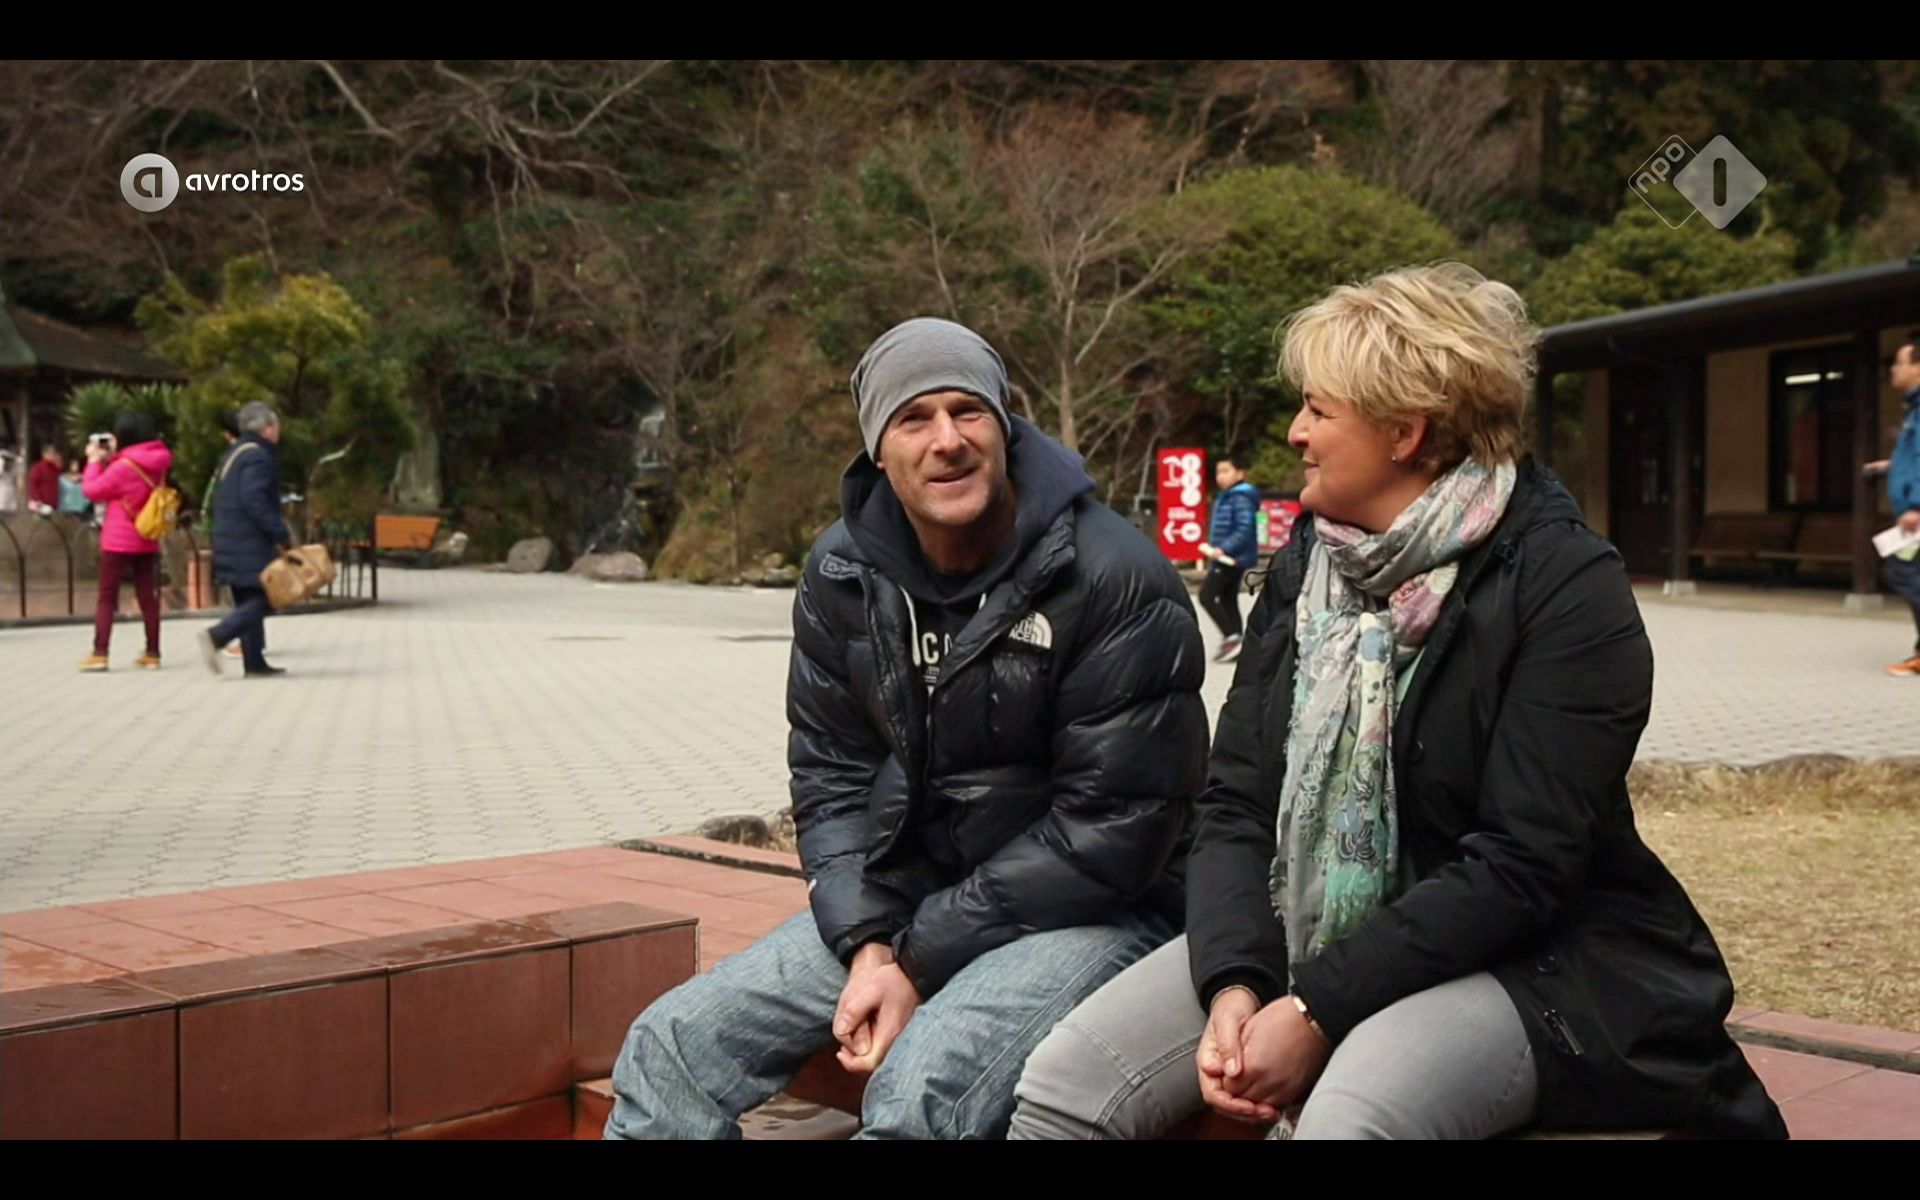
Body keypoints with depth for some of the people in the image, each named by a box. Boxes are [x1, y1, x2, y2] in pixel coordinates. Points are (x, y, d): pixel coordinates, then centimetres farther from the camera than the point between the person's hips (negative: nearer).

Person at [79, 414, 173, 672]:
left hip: (118, 542, -6)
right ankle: (152, 654, 9)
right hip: (147, 542, 6)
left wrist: (95, 461, 1)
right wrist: (111, 459, 9)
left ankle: (99, 654, -4)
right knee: (148, 597, 8)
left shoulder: (123, 467, -17)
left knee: (107, 597, 0)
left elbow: (91, 490, -10)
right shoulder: (156, 463, 4)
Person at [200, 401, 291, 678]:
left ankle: (255, 663, 12)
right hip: (251, 544, -10)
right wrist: (282, 534, -21)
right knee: (263, 600, -7)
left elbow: (221, 499, 23)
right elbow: (254, 501, -24)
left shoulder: (235, 453, 18)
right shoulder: (257, 456, -13)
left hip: (230, 541, 10)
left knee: (249, 601, 11)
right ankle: (216, 637, -19)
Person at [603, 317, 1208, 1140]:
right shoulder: (843, 571, 0)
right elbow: (831, 773, 6)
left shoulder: (1116, 579, -18)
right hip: (902, 897, 6)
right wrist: (869, 943, -12)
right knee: (673, 1045, -5)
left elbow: (1110, 830, -18)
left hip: (1084, 909, -5)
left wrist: (920, 960, -16)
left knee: (921, 1091, -33)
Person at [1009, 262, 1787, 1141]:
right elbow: (1236, 805, 1)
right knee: (1064, 1087, -13)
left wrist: (1319, 1007, -24)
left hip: (1523, 962, -6)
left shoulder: (1564, 588, -14)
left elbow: (1519, 868, -20)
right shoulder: (1303, 566, 6)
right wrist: (1234, 982, -16)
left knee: (1348, 1115, -37)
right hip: (1305, 938, 6)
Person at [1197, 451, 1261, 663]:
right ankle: (1234, 645, 15)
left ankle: (1232, 637, -13)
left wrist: (1223, 549, -28)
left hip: (1233, 558, -10)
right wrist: (1213, 547, 11)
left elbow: (1245, 530, -25)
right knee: (1228, 600, 12)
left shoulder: (1241, 498, -16)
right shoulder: (1225, 498, 15)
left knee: (1207, 595, -11)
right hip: (1228, 557, 10)